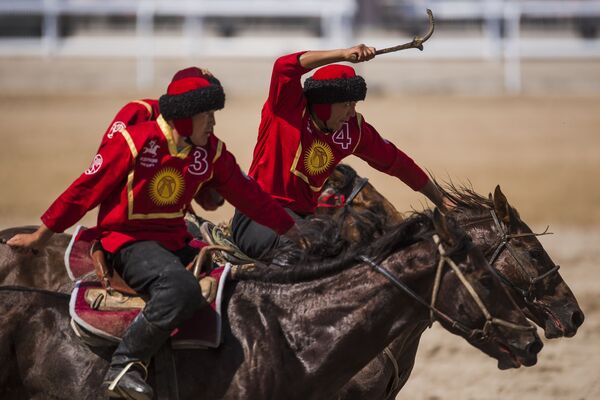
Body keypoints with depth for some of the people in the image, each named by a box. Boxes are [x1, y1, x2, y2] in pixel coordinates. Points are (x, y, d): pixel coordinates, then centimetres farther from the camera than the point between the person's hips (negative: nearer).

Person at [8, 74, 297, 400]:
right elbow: (86, 189, -7)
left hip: (175, 241, 8)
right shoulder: (135, 142, -14)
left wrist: (289, 228, 16)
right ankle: (124, 366, -28)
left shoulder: (211, 151, 4)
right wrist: (41, 236, 0)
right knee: (181, 288, -35)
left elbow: (246, 193, 14)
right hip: (129, 243, -8)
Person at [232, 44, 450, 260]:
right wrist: (344, 55, -39)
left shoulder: (354, 130, 6)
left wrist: (441, 202, 23)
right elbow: (285, 67, -30)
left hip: (303, 216, 7)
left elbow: (396, 162, 18)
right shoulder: (288, 107, -9)